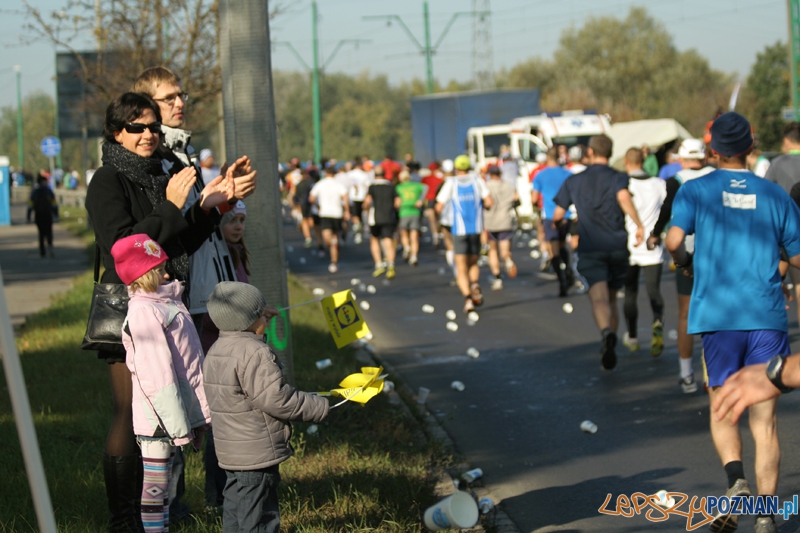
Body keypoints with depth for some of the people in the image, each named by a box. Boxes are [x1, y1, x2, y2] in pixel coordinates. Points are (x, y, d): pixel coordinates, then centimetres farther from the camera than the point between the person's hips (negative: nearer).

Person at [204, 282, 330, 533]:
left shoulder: (216, 352, 10)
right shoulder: (255, 354, -22)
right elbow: (276, 399, -25)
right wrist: (321, 407, -13)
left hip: (229, 452, 10)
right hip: (257, 455, -10)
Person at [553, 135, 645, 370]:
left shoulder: (574, 181, 9)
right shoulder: (618, 178, 3)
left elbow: (558, 215, 10)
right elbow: (624, 197, -20)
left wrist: (557, 224, 33)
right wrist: (639, 225, -21)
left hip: (591, 249, -1)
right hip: (617, 247, 1)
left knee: (599, 298, -17)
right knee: (611, 299, 18)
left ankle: (606, 332, -46)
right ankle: (610, 347, 20)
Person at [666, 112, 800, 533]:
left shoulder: (695, 191, 3)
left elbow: (674, 241, -12)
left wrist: (686, 263, 10)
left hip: (717, 316, -1)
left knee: (722, 410, 13)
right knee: (765, 421, 4)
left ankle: (736, 482, -15)